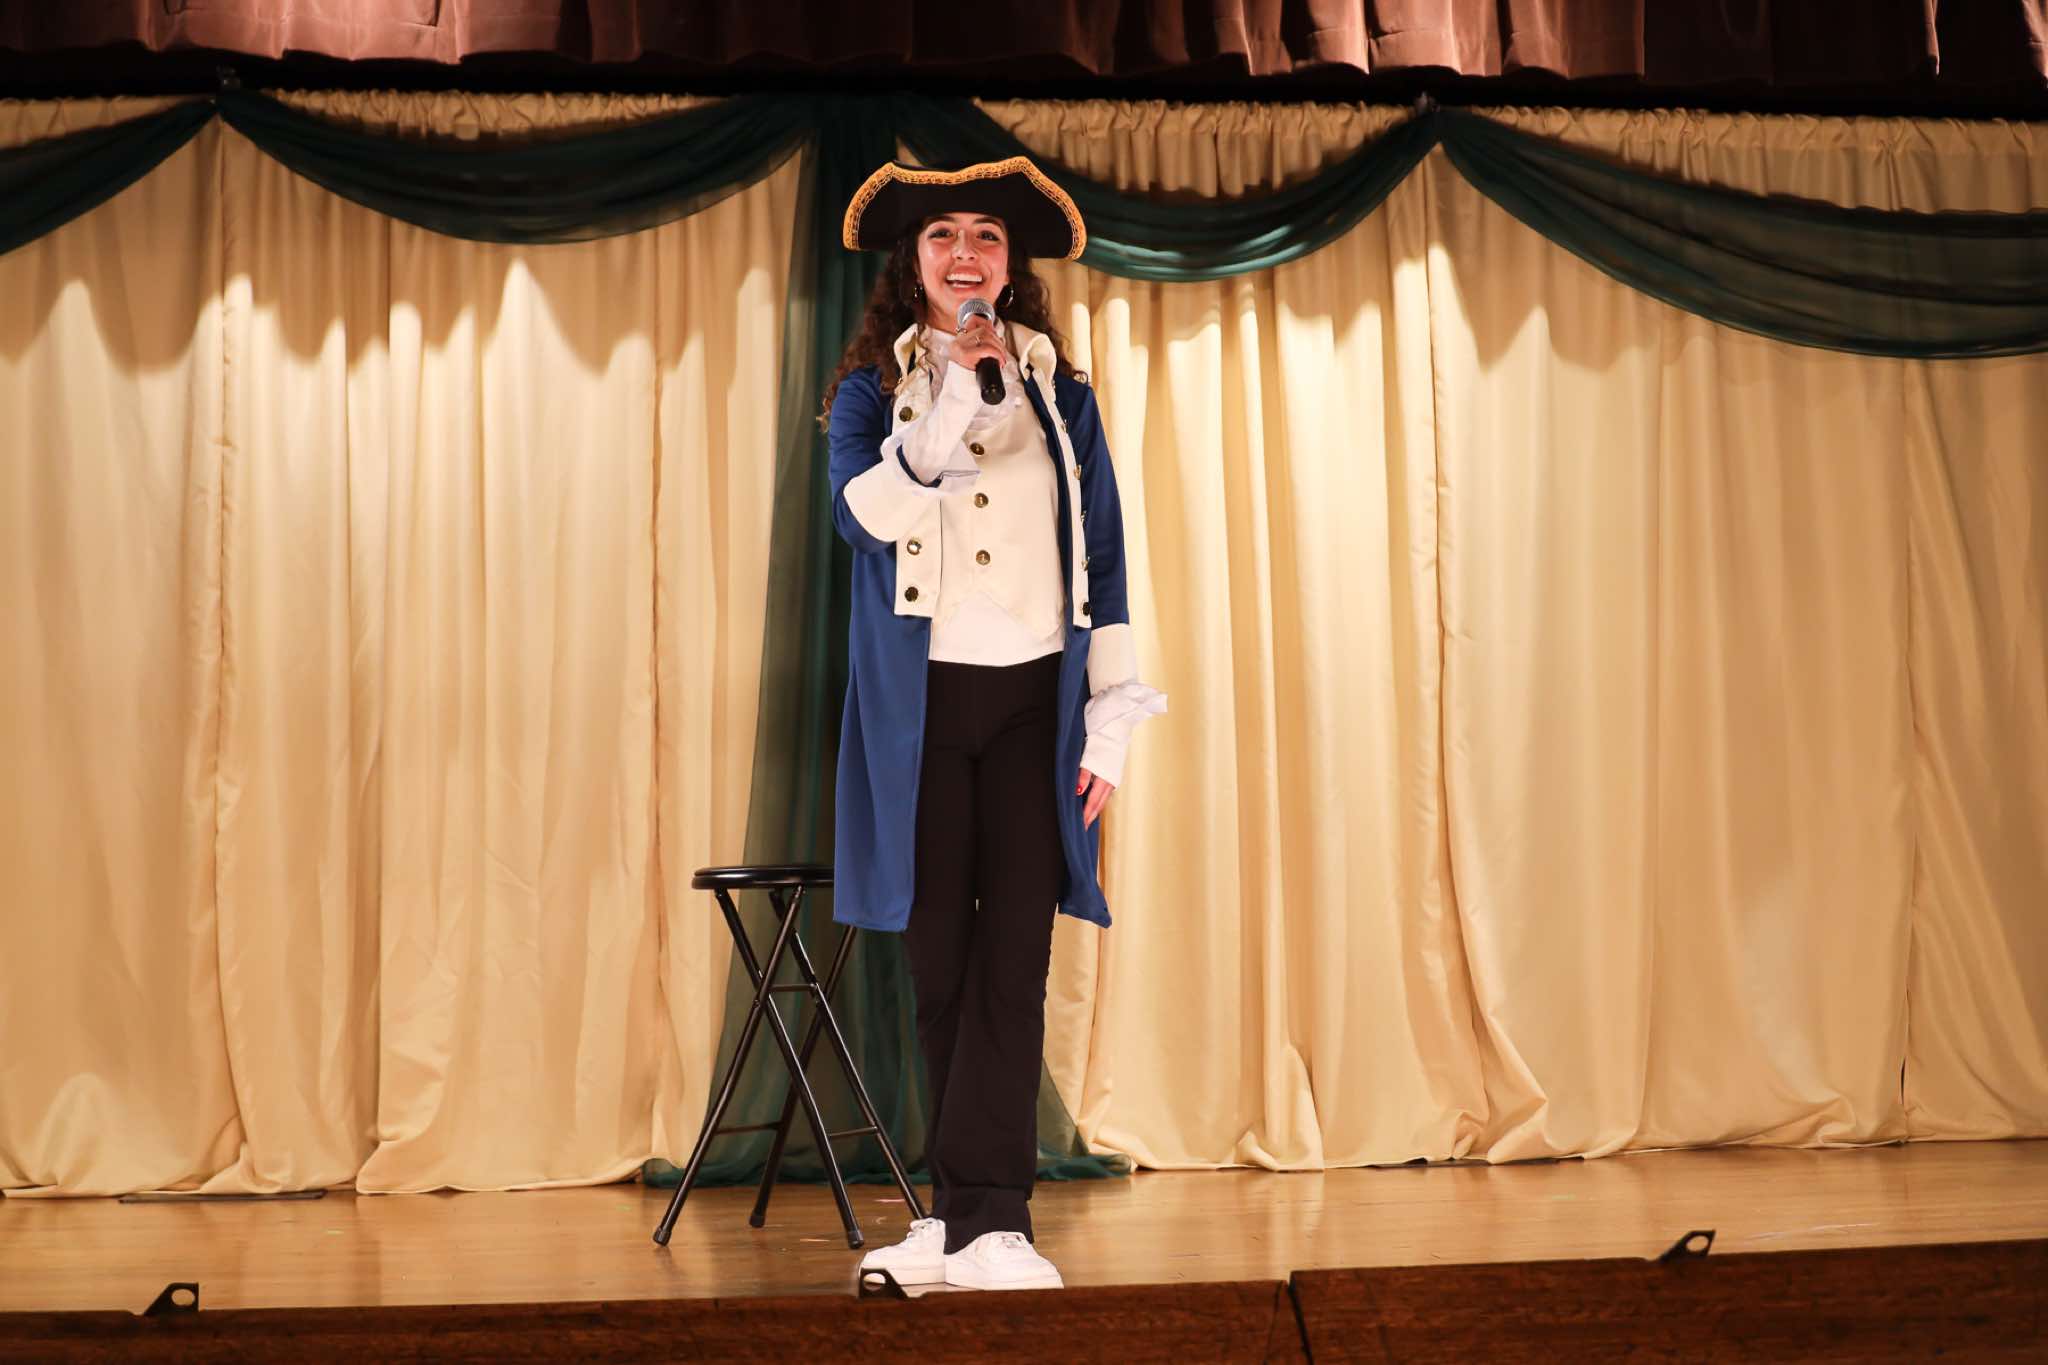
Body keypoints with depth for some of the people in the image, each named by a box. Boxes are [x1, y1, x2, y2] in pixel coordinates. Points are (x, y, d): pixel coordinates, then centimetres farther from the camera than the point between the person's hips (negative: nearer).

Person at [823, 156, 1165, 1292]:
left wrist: (1111, 723, 4)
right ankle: (968, 1212, 16)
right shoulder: (871, 388, 7)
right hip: (917, 702, 0)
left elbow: (1103, 558, 9)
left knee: (1013, 955, -6)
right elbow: (862, 513, -13)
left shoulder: (1060, 393, 11)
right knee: (939, 955, 4)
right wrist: (953, 399, -21)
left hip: (1033, 699, 1)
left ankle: (986, 1220, -4)